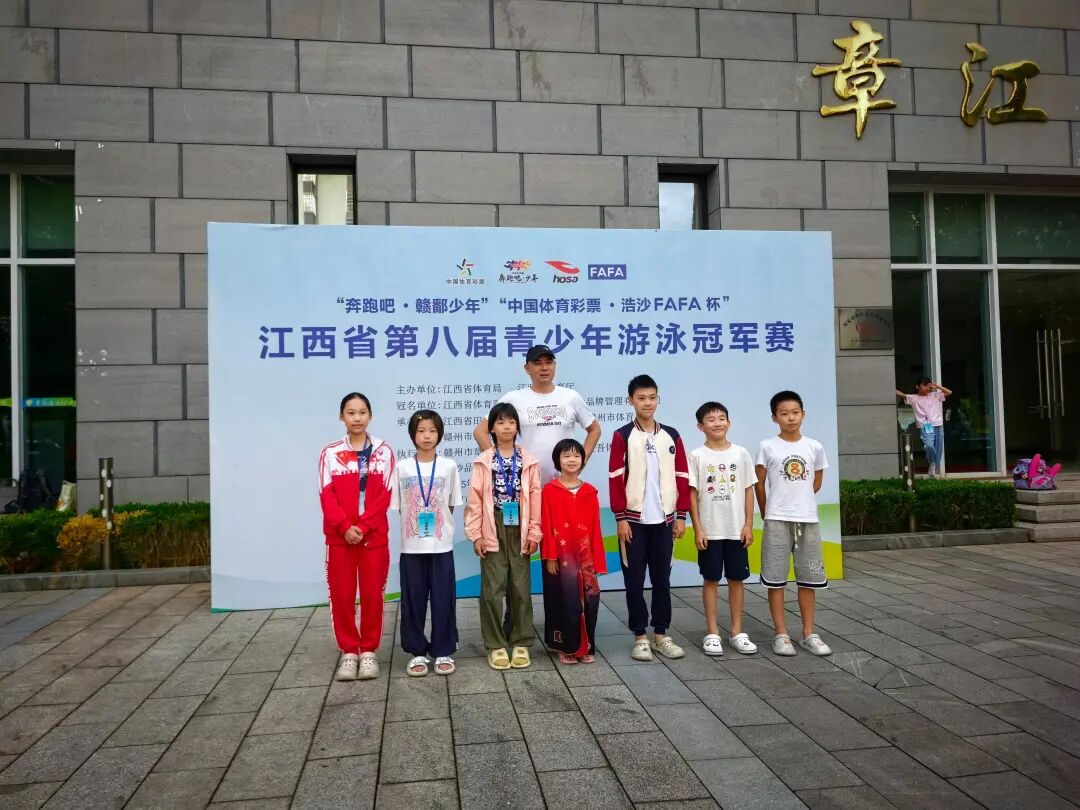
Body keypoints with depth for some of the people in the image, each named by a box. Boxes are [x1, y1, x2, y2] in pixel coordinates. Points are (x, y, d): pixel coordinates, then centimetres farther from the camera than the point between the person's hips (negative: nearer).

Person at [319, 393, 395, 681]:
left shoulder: (383, 451, 1)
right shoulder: (330, 452, 2)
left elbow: (385, 494, -4)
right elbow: (326, 495, -3)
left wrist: (362, 527, -13)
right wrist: (345, 527, -15)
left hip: (374, 535, 0)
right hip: (339, 536, 1)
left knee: (372, 594, 4)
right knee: (341, 595, 5)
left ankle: (369, 650, 18)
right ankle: (349, 651, 18)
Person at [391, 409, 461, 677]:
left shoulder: (448, 466, 0)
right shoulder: (402, 468, 0)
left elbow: (451, 506, 7)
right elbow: (398, 507, 4)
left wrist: (441, 527, 0)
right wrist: (414, 526, -2)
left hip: (441, 545, 0)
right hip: (411, 545, 0)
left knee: (443, 599, 5)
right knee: (413, 600, 7)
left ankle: (443, 651, 17)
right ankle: (418, 652, 20)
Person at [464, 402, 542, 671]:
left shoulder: (528, 460, 3)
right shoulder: (484, 461, 0)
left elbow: (535, 497, 2)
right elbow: (475, 499, -2)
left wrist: (534, 532, -2)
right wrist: (475, 534, -6)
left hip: (519, 530, 1)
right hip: (493, 530, -1)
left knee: (521, 587, 7)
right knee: (492, 588, 1)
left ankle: (521, 643, 18)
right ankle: (496, 645, 12)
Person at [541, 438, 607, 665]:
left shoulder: (590, 492, 5)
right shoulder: (550, 490, -4)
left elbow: (595, 529, 5)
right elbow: (546, 527, -6)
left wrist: (596, 560, 2)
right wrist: (550, 557, -11)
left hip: (584, 555, 3)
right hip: (560, 555, -3)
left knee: (587, 600, 4)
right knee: (564, 601, 3)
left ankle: (587, 647, 19)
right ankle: (567, 648, 17)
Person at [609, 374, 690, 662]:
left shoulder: (671, 436, 5)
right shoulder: (622, 436, -4)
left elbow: (682, 478, 7)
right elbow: (615, 479, -6)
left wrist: (681, 515, 3)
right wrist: (620, 518, -10)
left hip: (664, 519, 3)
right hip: (634, 519, -3)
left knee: (662, 578, 10)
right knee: (634, 580, 4)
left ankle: (661, 635, 21)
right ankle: (640, 637, 14)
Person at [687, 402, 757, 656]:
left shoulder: (741, 453, 3)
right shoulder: (697, 456, -4)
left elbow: (748, 490, 5)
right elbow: (692, 494, -4)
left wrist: (748, 525, -1)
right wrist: (697, 528, -9)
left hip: (737, 529, 2)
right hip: (709, 530, -2)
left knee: (736, 579, 9)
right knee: (711, 580, 5)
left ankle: (737, 631, 20)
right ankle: (712, 633, 14)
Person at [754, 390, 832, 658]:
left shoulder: (815, 447, 3)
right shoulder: (768, 447, -5)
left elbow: (817, 481, 15)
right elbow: (759, 483, 3)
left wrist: (801, 500, 12)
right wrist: (767, 512, 7)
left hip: (808, 519, 3)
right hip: (777, 520, -3)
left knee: (808, 578, 9)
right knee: (776, 578, 1)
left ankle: (809, 633, 19)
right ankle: (781, 634, 10)